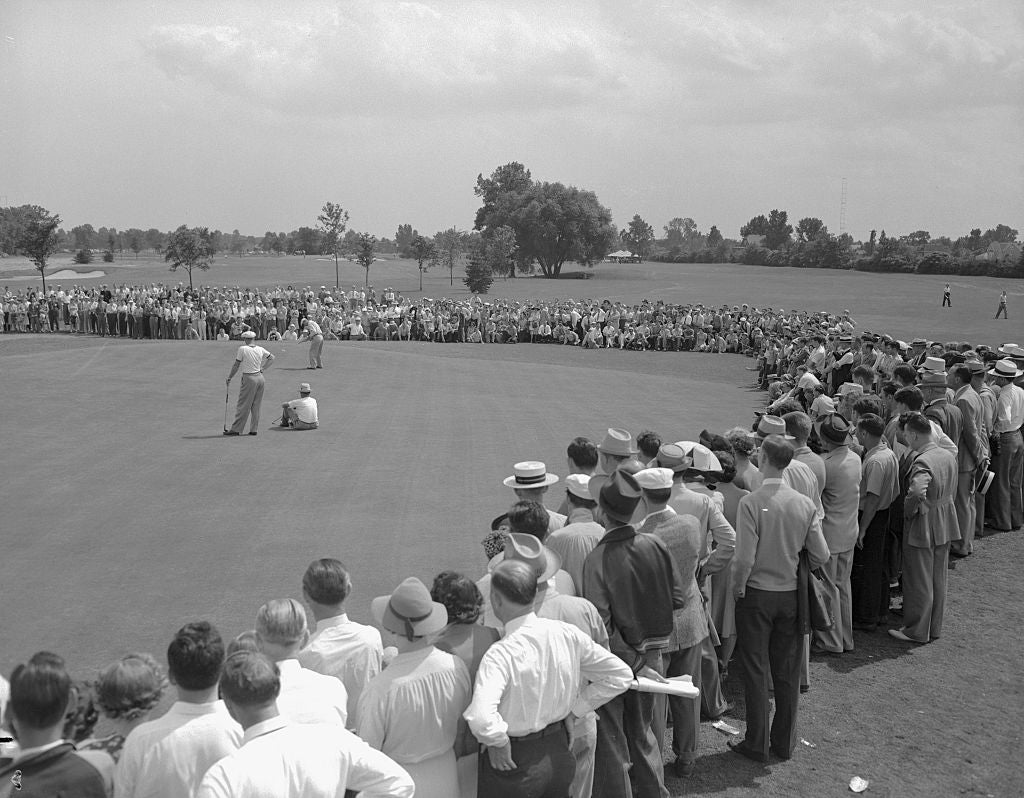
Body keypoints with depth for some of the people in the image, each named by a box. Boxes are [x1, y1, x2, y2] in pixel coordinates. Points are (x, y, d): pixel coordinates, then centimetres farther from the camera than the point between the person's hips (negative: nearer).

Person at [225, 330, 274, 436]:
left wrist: (229, 377, 5)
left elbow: (236, 365, -6)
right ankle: (253, 429, 13)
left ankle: (236, 429, 3)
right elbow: (272, 358, 17)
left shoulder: (242, 349, -11)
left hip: (249, 379, -5)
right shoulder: (260, 349, 4)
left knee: (243, 405, -1)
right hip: (260, 378, 5)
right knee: (256, 406, 10)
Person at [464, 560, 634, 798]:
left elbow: (480, 719, -40)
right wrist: (576, 709, 3)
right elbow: (621, 675, -1)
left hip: (512, 761, -5)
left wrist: (498, 742, -20)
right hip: (560, 753, 5)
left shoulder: (501, 654, -27)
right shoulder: (567, 634, -10)